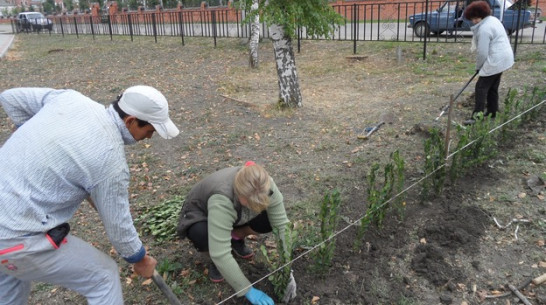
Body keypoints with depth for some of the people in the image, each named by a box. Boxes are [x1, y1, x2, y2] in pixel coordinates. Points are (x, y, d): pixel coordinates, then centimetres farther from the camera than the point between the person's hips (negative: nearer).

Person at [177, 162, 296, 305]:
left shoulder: (265, 185, -29)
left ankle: (236, 237, 9)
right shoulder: (221, 200, -43)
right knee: (204, 235, -37)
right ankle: (213, 261, -3)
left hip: (236, 216, 4)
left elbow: (282, 224, -25)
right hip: (200, 217, -4)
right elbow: (221, 254, -43)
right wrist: (247, 290, -37)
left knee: (269, 220, -20)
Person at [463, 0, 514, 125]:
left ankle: (477, 116, -9)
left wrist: (478, 67, -3)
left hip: (495, 61, -10)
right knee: (493, 87, 18)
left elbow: (482, 52, -19)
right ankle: (492, 112, 27)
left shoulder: (484, 29, -19)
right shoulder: (493, 20, 13)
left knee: (481, 87, -7)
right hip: (504, 58, 10)